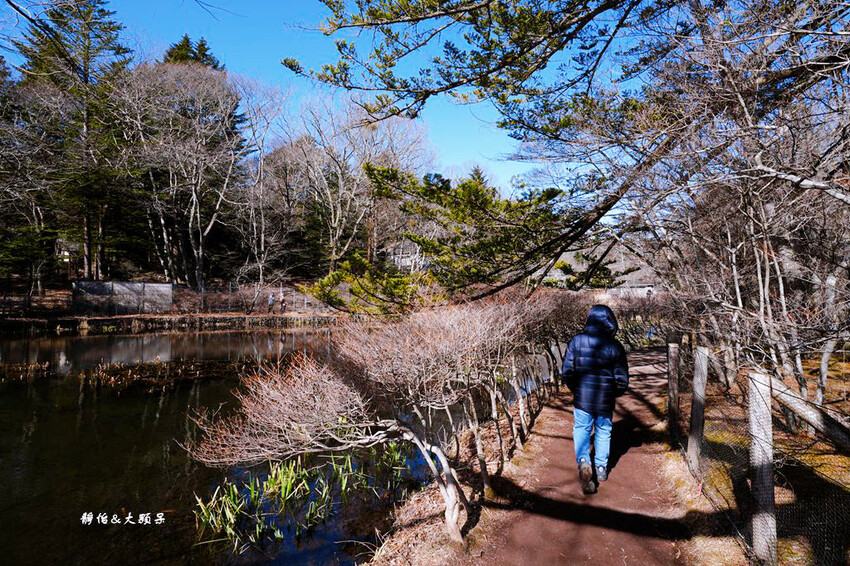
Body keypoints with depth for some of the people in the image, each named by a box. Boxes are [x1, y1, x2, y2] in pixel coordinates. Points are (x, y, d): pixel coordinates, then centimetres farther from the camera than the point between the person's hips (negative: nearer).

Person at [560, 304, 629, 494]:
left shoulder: (576, 341, -10)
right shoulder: (615, 346, -10)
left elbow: (566, 371, -6)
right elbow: (622, 380, -6)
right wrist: (613, 393, 14)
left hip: (582, 398, 0)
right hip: (606, 401, 1)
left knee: (581, 429, 16)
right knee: (604, 431, 20)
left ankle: (583, 461, -6)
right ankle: (602, 468, 32)